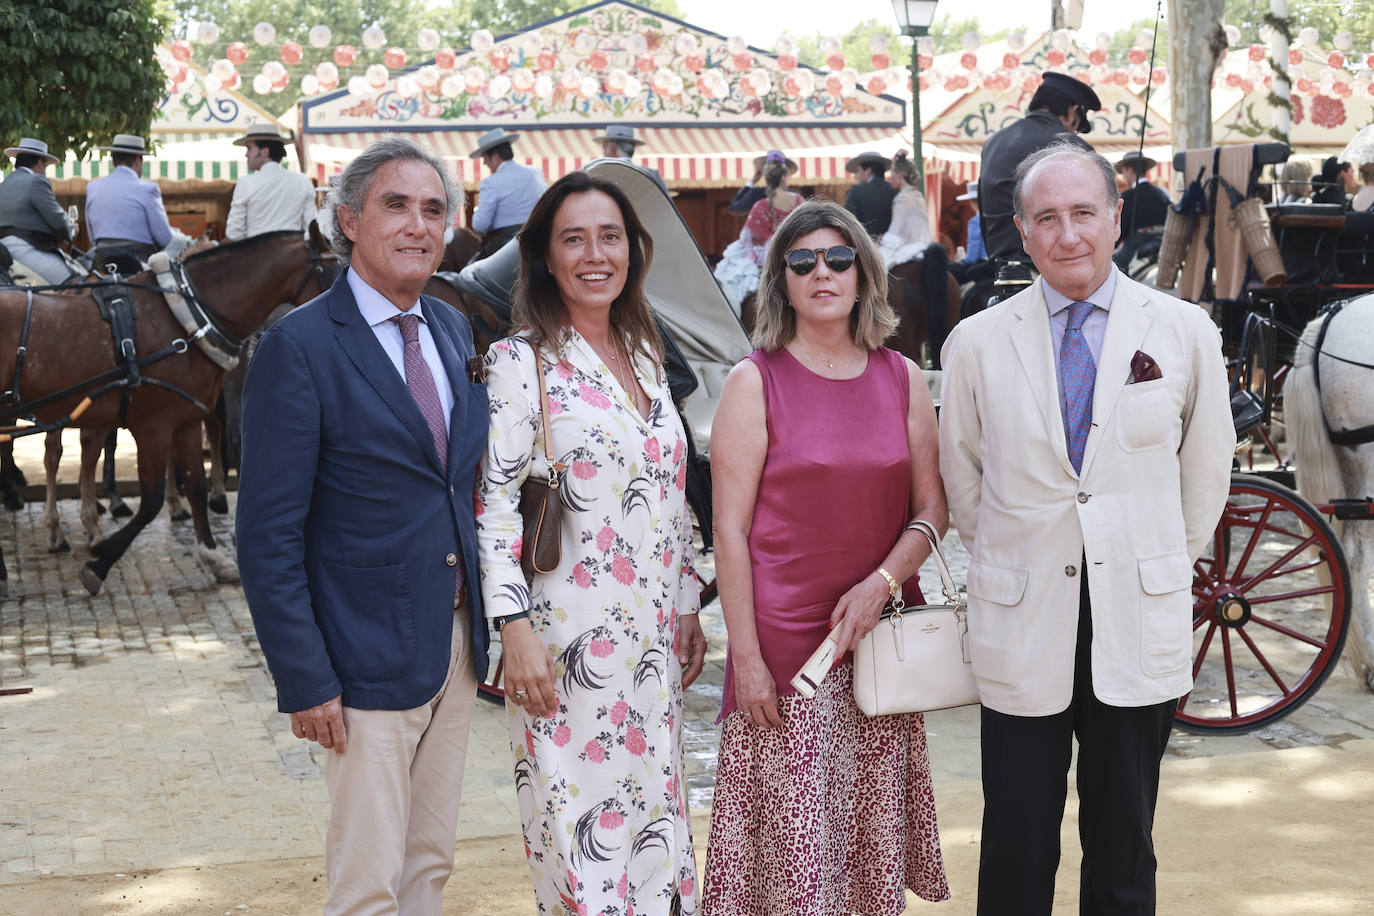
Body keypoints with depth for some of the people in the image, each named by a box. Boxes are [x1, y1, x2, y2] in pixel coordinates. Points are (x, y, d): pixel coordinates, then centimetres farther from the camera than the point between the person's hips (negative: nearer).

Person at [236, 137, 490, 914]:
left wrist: (495, 624, 6)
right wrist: (306, 681, -17)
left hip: (460, 644, 7)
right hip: (370, 659, -7)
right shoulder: (301, 346, -13)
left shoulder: (455, 331, 8)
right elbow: (269, 535, -14)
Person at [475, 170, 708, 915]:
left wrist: (687, 607, 16)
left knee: (652, 811, 13)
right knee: (580, 826, 0)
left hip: (652, 639, 6)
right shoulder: (521, 361, -8)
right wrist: (515, 628, -19)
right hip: (566, 638, -6)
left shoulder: (646, 356, 11)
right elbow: (495, 500, -13)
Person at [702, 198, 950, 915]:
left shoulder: (902, 379, 8)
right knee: (791, 852, -1)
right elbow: (730, 530, -6)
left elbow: (931, 508, 9)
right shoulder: (755, 381, -3)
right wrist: (746, 657, -10)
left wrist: (882, 582, -9)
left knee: (875, 843, 10)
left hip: (880, 635, 4)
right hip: (785, 641, -3)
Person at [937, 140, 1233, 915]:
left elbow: (1207, 472, 10)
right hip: (1022, 628, 0)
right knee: (1016, 854, 5)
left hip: (1141, 624, 0)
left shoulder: (1186, 331, 0)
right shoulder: (978, 342, 0)